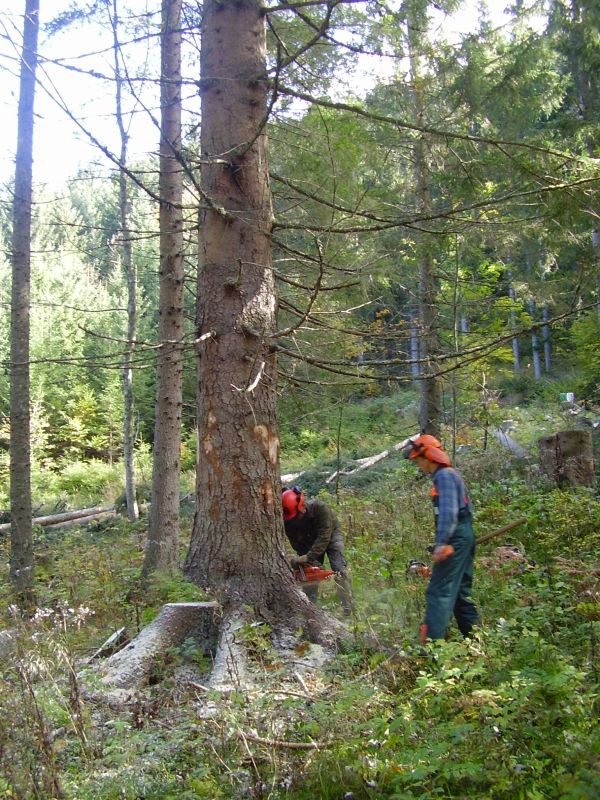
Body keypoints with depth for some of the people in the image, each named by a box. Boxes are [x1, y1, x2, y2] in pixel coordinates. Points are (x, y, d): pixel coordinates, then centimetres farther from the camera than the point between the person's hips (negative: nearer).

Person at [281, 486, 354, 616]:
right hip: (309, 541, 4)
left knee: (340, 570, -15)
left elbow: (324, 536, -40)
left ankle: (348, 610, -15)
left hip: (330, 535, -4)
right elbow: (296, 543, -18)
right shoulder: (287, 520, -25)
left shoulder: (319, 507, -38)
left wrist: (309, 557, -45)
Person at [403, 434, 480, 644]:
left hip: (454, 541, -10)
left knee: (439, 592, -14)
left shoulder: (444, 476, -11)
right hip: (464, 540, 10)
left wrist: (441, 543, -29)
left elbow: (448, 511, -23)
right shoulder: (452, 475, 20)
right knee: (460, 593, 14)